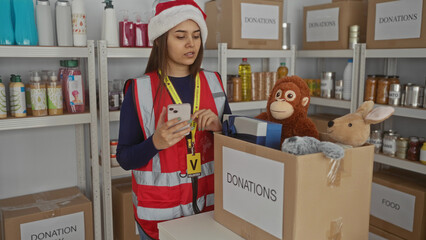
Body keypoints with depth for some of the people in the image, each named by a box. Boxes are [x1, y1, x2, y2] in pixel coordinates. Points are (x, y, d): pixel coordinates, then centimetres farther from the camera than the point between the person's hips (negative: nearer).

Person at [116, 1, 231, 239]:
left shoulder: (213, 82, 1)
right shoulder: (139, 90, -10)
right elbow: (125, 159, -7)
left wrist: (219, 128, -14)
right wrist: (156, 143, -26)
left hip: (210, 202, 3)